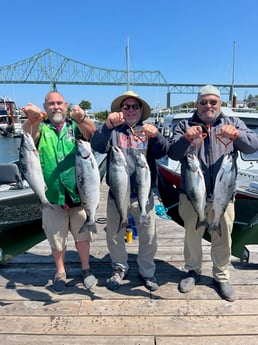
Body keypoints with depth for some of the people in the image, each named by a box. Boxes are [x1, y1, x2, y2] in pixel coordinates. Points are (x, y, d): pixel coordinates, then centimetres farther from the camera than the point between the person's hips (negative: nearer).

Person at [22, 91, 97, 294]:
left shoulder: (75, 126, 4)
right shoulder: (41, 128, 3)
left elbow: (92, 134, -17)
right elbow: (28, 138, -20)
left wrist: (82, 118, -39)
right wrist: (31, 119, -43)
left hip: (78, 192, 0)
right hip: (52, 195, 0)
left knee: (82, 234, 14)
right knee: (56, 238, 14)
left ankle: (86, 269, 35)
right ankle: (60, 273, 35)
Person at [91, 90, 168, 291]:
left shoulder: (148, 130, 6)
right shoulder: (113, 130, 3)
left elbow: (162, 152, -12)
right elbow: (98, 146, -16)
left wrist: (156, 135, -33)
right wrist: (107, 126, -35)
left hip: (143, 194, 0)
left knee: (149, 236, 8)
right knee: (115, 235, 14)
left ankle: (147, 271, 31)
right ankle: (120, 268, 37)